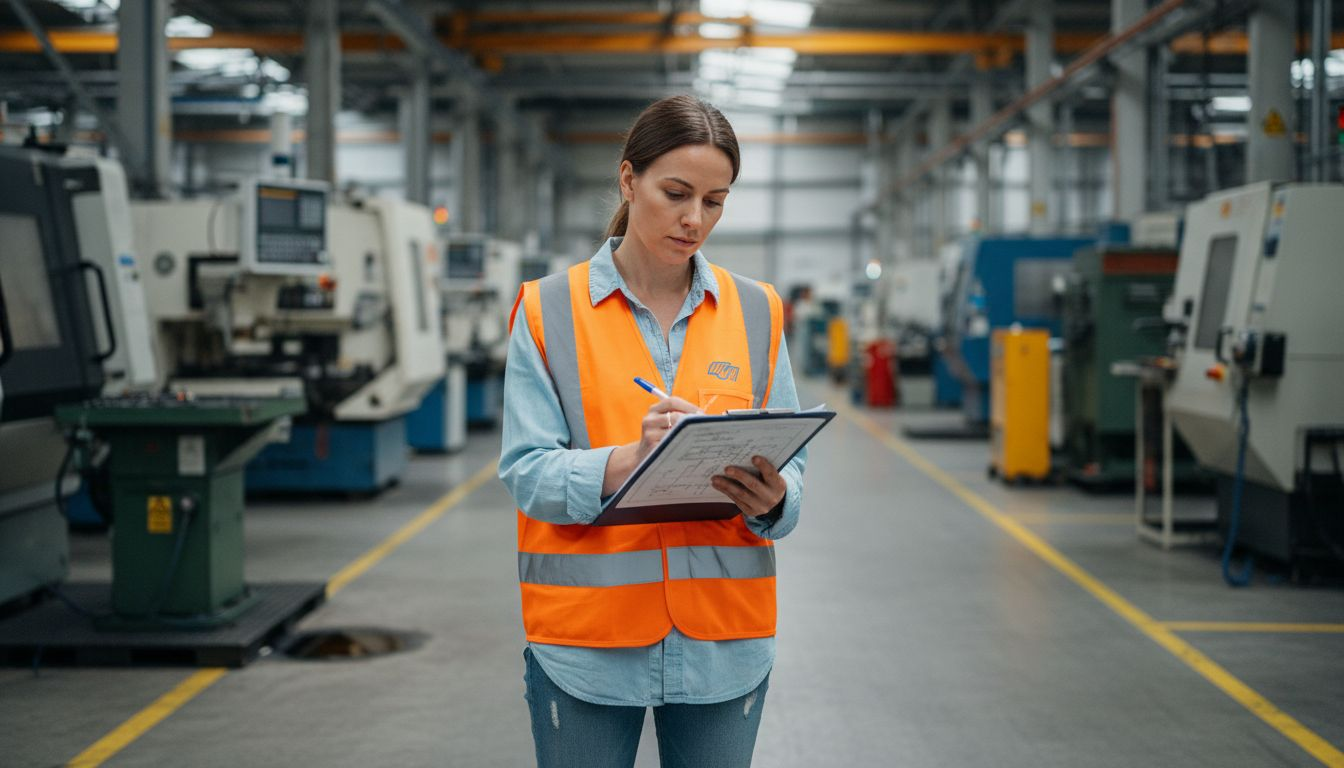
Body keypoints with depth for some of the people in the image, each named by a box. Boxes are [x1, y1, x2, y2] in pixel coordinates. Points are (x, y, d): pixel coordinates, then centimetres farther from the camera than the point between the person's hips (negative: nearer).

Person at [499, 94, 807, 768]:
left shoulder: (755, 311, 7)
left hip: (722, 642, 2)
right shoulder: (549, 310, -1)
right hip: (586, 642, -2)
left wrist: (772, 498, -19)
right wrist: (631, 459, -26)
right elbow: (527, 471, -8)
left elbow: (790, 463, 5)